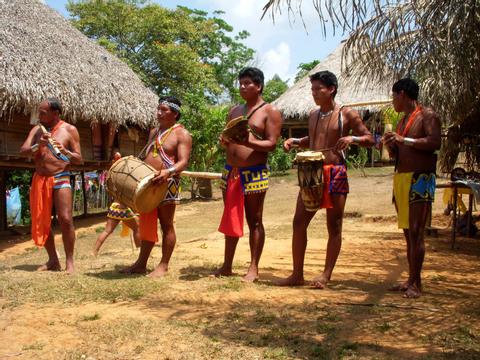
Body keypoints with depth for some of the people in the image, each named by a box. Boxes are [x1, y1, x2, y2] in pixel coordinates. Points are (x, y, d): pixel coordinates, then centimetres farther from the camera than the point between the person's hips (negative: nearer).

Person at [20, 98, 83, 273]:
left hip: (60, 178, -4)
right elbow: (23, 151, 0)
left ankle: (70, 262, -4)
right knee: (41, 222, 5)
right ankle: (53, 260, 15)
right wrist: (38, 145, -19)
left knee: (65, 220, -13)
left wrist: (65, 152, -22)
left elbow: (79, 160, -2)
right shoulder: (37, 129, 10)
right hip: (39, 180, 5)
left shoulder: (70, 130, -1)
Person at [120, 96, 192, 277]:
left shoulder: (181, 134, -6)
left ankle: (163, 266, 8)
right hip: (147, 183, 8)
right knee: (146, 223, 12)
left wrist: (168, 171, -33)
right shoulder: (154, 132, 19)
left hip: (167, 184, -8)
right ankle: (141, 264, 20)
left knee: (166, 225, 0)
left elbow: (183, 162, -16)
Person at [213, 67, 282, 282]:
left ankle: (253, 268, 7)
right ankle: (227, 266, 19)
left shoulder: (270, 112, -2)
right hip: (230, 172, 6)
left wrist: (248, 142, -26)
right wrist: (224, 141, -3)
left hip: (254, 173, -6)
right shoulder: (234, 111, 18)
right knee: (230, 220, 11)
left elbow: (272, 144, -11)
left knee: (254, 222, 1)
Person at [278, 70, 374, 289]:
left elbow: (370, 139, -3)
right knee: (299, 222, 2)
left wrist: (352, 138, -22)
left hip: (335, 174, -6)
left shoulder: (347, 114, -3)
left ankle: (326, 275, 12)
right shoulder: (313, 115, 15)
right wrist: (295, 141, 11)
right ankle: (297, 275, 11)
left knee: (334, 226, 2)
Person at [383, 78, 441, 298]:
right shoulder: (402, 121, 21)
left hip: (420, 179, -8)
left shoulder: (427, 115, -4)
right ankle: (411, 280, 13)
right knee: (408, 233, 8)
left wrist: (403, 140, -18)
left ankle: (416, 284, -9)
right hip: (400, 178, 9)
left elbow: (435, 142, -20)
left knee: (416, 232, -11)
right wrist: (390, 144, 3)